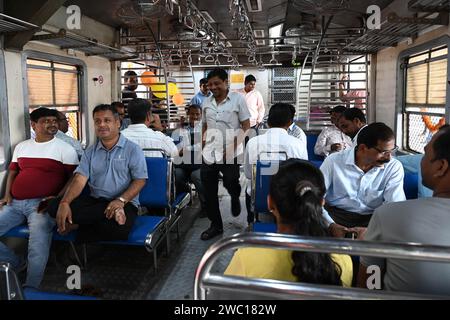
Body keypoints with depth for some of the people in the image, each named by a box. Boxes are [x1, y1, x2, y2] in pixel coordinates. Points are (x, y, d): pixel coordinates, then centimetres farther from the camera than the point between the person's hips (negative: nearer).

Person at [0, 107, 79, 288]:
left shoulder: (65, 149, 2)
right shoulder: (21, 146, 19)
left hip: (42, 204, -5)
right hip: (15, 204, 6)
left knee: (38, 243, -30)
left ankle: (30, 288, -17)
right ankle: (15, 264, 14)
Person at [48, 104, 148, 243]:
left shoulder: (132, 149, 1)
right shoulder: (90, 152, 13)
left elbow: (140, 180, -6)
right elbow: (79, 179, 1)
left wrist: (121, 200, -22)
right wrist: (65, 203, -18)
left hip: (124, 202, -4)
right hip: (94, 200, 4)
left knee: (116, 229, -37)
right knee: (55, 205, -19)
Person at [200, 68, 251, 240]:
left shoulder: (238, 99, -3)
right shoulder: (206, 102, 10)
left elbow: (246, 126, -4)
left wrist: (235, 145, -15)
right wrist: (202, 147, 8)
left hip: (231, 154, -4)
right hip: (209, 154, 5)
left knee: (231, 184, 2)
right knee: (209, 192, 8)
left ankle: (235, 197, 40)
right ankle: (216, 225, 23)